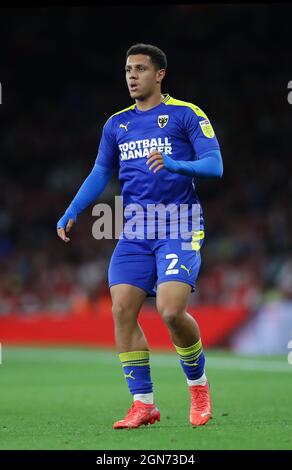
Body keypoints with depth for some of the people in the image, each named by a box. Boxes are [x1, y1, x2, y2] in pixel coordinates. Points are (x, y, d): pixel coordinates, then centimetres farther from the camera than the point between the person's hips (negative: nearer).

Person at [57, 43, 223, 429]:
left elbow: (215, 166, -8)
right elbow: (100, 174, 19)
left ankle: (199, 385, 9)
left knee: (171, 310, -19)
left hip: (180, 227, -5)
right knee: (122, 311, -9)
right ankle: (143, 404, 0)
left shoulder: (186, 115, 0)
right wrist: (71, 214, 6)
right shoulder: (117, 124, 15)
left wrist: (174, 164, -27)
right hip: (135, 231, 5)